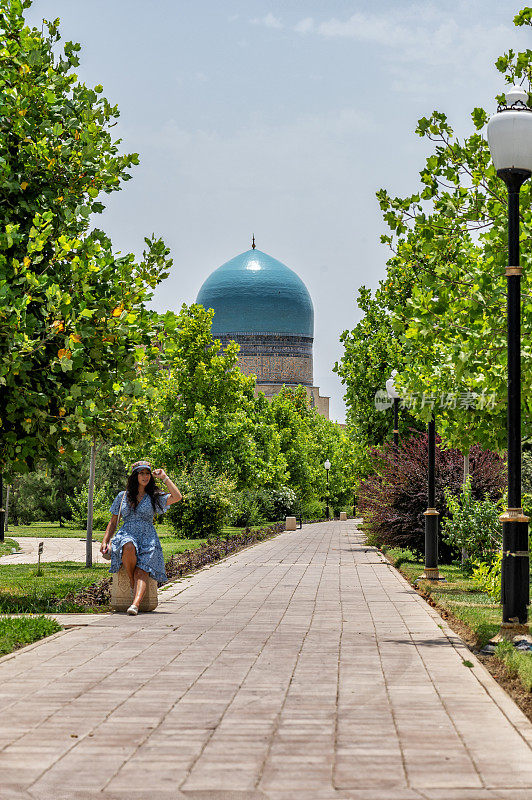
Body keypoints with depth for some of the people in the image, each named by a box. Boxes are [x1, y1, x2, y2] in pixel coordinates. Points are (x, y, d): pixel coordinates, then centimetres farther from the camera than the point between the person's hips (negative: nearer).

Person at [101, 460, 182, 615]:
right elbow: (113, 522, 21)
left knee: (142, 570, -28)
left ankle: (135, 604, -49)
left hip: (148, 538, 0)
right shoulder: (122, 496, 18)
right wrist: (105, 541, 5)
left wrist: (164, 478, 4)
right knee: (129, 547, -38)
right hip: (126, 535, 0)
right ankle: (133, 585, -17)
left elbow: (177, 497, -2)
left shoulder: (154, 497, 15)